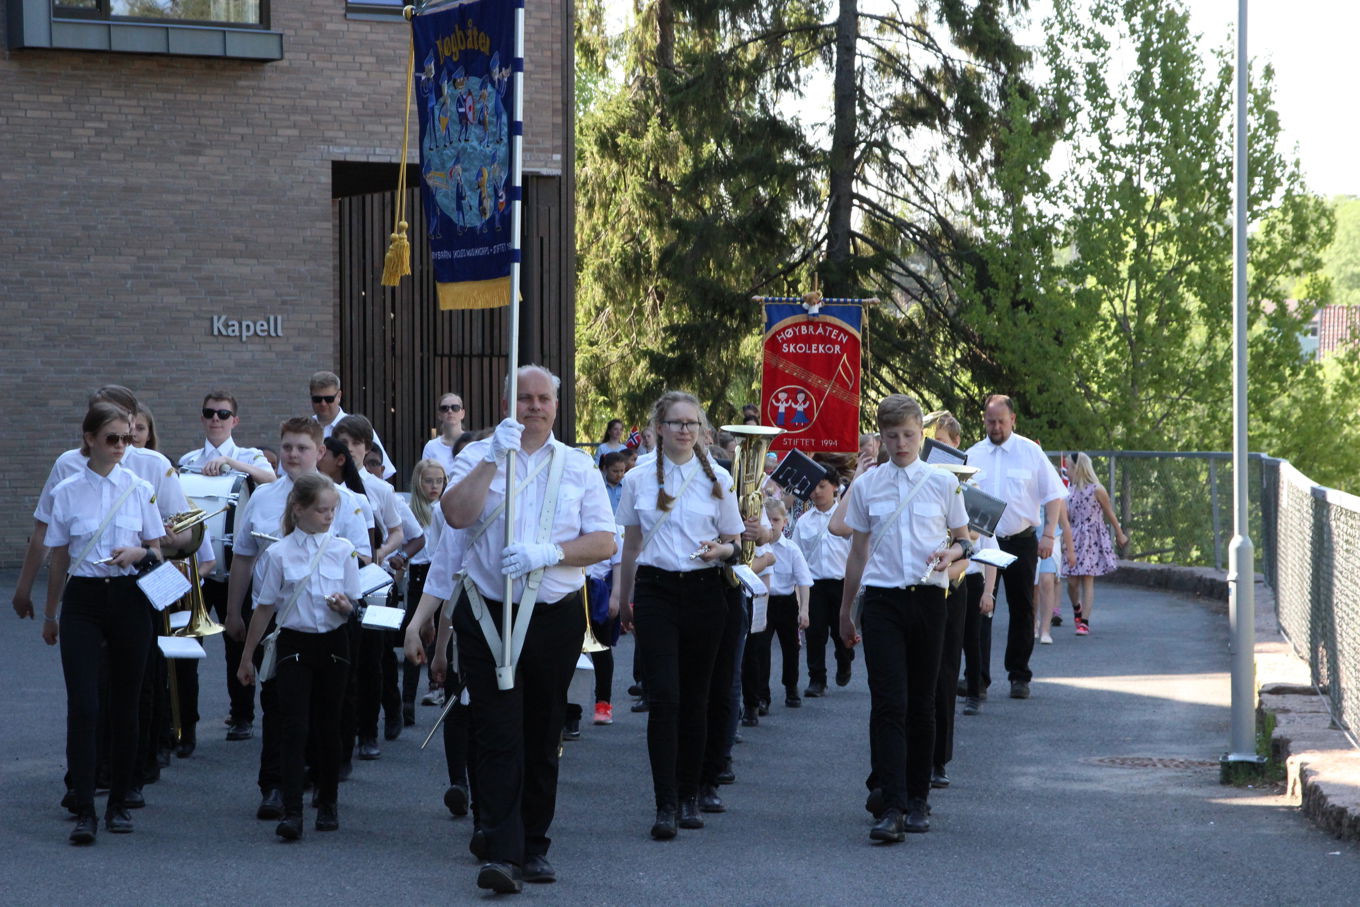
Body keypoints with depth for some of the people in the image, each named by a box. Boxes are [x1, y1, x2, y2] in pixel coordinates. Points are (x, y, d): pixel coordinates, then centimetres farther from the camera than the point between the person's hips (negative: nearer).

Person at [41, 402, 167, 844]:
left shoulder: (140, 489, 3)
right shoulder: (67, 492, 1)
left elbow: (157, 551, 7)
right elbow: (58, 560, 9)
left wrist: (138, 553, -16)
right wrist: (50, 615, 15)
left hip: (128, 600, 1)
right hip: (83, 601, -1)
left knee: (125, 705, 6)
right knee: (83, 706, -11)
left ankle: (119, 803, 17)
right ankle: (84, 811, -12)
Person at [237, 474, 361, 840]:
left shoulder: (343, 550, 3)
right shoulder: (278, 554, -3)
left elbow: (353, 606, 8)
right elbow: (264, 608, 4)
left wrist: (343, 605, -16)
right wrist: (246, 657, 7)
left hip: (333, 644, 2)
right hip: (294, 643, -2)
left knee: (328, 725, 9)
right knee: (295, 728, -9)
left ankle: (328, 803, 22)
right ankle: (291, 812, -14)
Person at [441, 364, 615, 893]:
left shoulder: (578, 467, 9)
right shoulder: (478, 457, 5)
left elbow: (605, 542, 1)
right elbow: (456, 514, -13)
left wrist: (548, 553, -14)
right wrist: (495, 458, -18)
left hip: (556, 616, 2)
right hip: (488, 616, -2)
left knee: (542, 739, 9)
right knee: (499, 736, -10)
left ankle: (534, 846, 19)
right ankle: (503, 854, -15)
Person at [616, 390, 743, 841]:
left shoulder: (717, 479, 4)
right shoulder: (638, 480, 5)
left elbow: (733, 541, 8)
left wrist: (718, 550, -14)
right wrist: (624, 598, 18)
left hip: (703, 591, 1)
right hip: (656, 590, -1)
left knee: (694, 697, 6)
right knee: (663, 697, -11)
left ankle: (689, 797, 17)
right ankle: (665, 805, -13)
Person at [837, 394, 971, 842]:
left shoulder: (943, 482, 5)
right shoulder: (866, 486, 7)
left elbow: (964, 539, 12)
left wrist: (952, 552, -11)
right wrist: (845, 611, 19)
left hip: (927, 599, 0)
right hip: (882, 600, 0)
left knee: (922, 704, 6)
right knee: (888, 704, -10)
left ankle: (917, 800, 16)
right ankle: (892, 807, -15)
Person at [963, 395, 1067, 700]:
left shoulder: (1030, 452, 1)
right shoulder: (972, 455, 6)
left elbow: (1053, 495, 3)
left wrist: (1049, 535, -6)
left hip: (1021, 542, -1)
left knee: (1022, 611, 4)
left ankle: (1019, 676, 13)